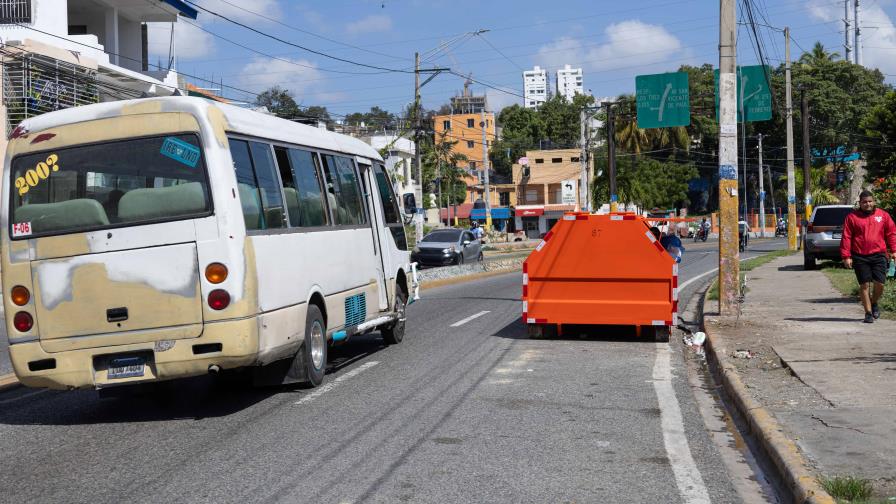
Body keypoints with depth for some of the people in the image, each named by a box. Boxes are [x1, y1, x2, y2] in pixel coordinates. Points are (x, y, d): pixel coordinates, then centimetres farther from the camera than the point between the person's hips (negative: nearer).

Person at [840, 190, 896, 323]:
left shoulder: (883, 215, 9)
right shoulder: (852, 217, 3)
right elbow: (846, 237, 1)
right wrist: (846, 256, -5)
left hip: (878, 255, 1)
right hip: (860, 257, -1)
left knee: (879, 283, -4)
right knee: (864, 285, 0)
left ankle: (874, 303, 25)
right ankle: (868, 312, 12)